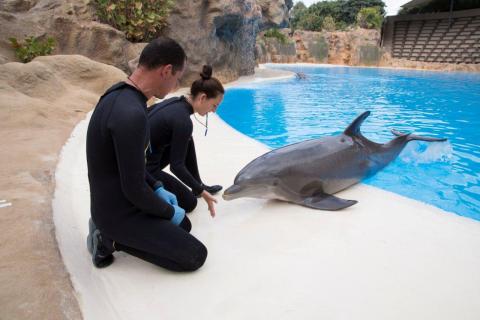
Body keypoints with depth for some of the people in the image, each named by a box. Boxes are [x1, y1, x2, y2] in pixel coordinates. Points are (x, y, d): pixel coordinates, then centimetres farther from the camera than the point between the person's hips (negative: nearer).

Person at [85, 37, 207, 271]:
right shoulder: (131, 114, -31)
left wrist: (157, 188, 9)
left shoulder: (119, 95, 1)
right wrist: (169, 212, -8)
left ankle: (110, 231, 12)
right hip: (120, 211, -9)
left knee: (183, 225, 24)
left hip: (113, 201, 9)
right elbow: (134, 190, -26)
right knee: (195, 256, -3)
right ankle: (112, 239, 0)